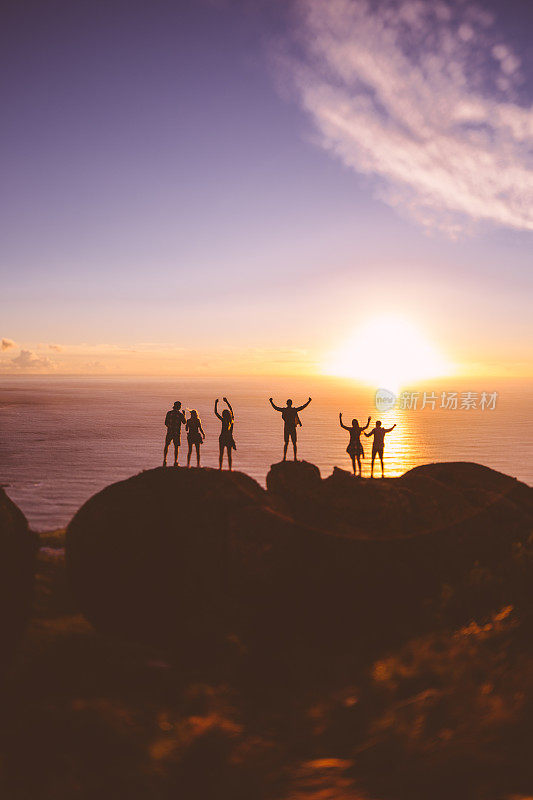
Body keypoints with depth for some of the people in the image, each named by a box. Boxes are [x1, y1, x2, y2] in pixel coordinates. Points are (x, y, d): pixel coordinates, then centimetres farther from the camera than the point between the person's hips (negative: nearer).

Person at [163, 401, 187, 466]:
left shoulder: (169, 413, -2)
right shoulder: (180, 414, -7)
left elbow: (166, 423, 2)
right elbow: (184, 422, 9)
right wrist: (184, 415, 20)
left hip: (169, 432, 1)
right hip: (177, 433, -1)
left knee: (166, 445, 15)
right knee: (176, 447, 7)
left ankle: (165, 460, 7)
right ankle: (175, 462, 4)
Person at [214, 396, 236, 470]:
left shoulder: (223, 420, -10)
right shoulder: (232, 420, 0)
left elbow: (216, 412, -4)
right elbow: (231, 410, 14)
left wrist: (216, 403, 5)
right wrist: (227, 402, 22)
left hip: (222, 438, -3)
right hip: (229, 439, 3)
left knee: (221, 454, 5)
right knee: (229, 455, 8)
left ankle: (220, 468, 3)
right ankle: (230, 468, 7)